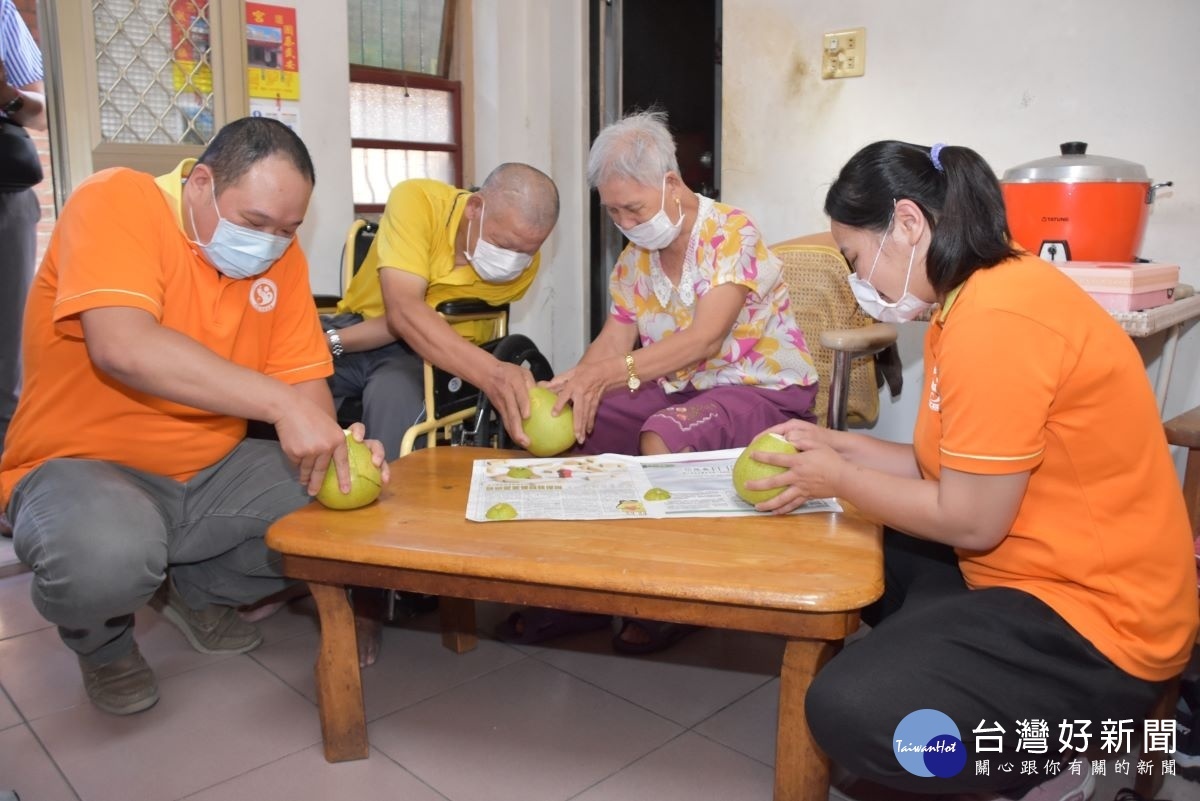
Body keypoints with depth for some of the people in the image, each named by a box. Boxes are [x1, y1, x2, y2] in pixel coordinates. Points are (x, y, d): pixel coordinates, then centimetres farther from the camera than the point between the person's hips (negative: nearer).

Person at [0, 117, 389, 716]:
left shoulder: (280, 253, 0)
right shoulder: (117, 202, -16)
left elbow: (303, 379, -1)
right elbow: (121, 344, -33)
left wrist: (331, 441, -24)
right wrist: (281, 403, -39)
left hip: (215, 473, 6)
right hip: (82, 465, -5)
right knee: (107, 552, -37)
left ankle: (200, 591, 14)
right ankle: (102, 640, 3)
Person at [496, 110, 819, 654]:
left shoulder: (731, 233, -17)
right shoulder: (635, 256, 7)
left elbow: (703, 340, -28)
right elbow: (614, 340, 1)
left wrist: (610, 373, -37)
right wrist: (575, 383, -21)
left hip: (763, 389, -7)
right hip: (679, 387, 8)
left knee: (663, 436, -35)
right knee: (568, 419, -6)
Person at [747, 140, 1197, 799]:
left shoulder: (996, 317, -25)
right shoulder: (974, 298, 6)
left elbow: (969, 520, -21)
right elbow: (956, 470, 9)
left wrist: (837, 479, -8)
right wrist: (837, 446, 6)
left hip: (1092, 614, -10)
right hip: (1031, 570, 10)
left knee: (849, 712, -22)